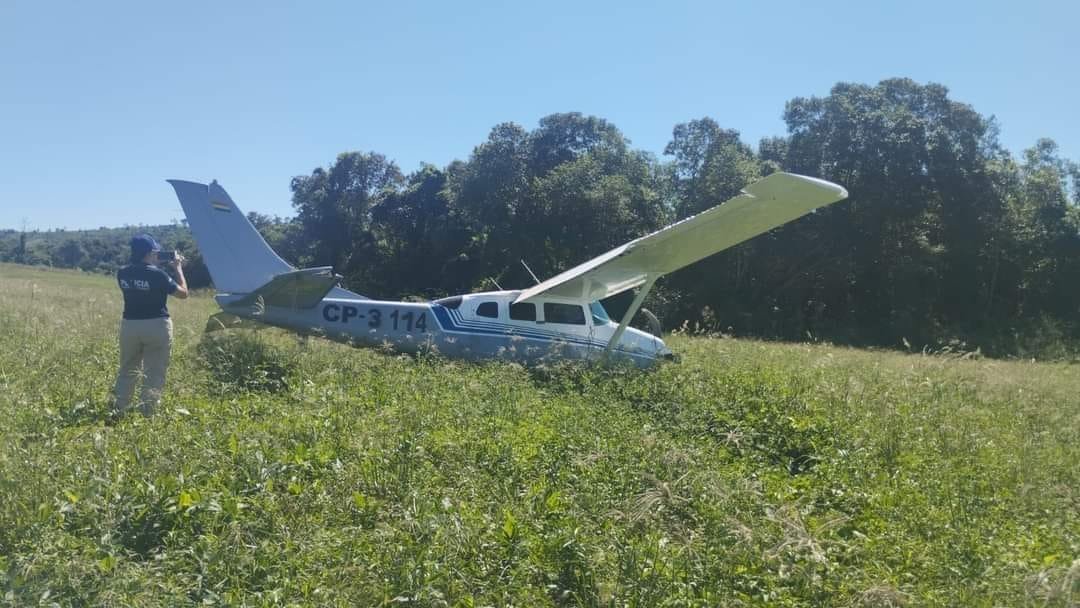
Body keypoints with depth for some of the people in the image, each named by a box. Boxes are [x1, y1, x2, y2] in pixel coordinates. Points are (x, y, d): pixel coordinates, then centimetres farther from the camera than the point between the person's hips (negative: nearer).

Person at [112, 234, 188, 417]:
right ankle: (147, 413, 0)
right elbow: (183, 293, -5)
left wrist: (154, 265, 16)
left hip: (129, 325, 5)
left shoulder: (122, 274, 1)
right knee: (154, 373, 2)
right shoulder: (157, 274, -15)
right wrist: (178, 268, 4)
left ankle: (119, 412, 16)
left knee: (127, 370, 16)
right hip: (156, 326, -5)